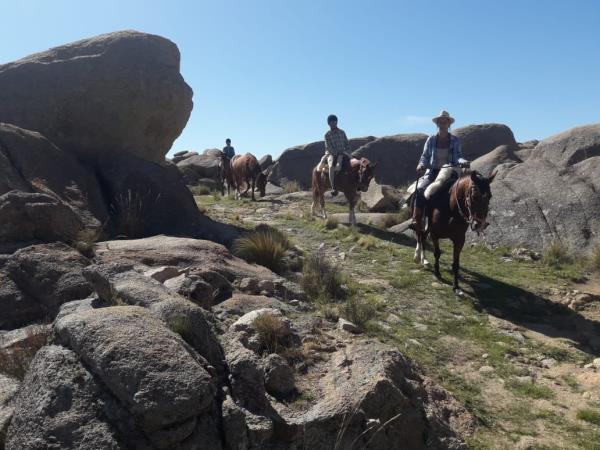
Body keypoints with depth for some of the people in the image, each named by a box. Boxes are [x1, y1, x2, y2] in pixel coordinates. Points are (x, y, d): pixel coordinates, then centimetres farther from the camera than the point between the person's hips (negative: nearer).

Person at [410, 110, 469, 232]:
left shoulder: (455, 140, 9)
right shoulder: (431, 140, 8)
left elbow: (458, 156, 4)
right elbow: (425, 156, 7)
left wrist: (463, 162, -19)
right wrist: (421, 165, -15)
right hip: (432, 172, -1)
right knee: (421, 189, -29)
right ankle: (417, 222, -30)